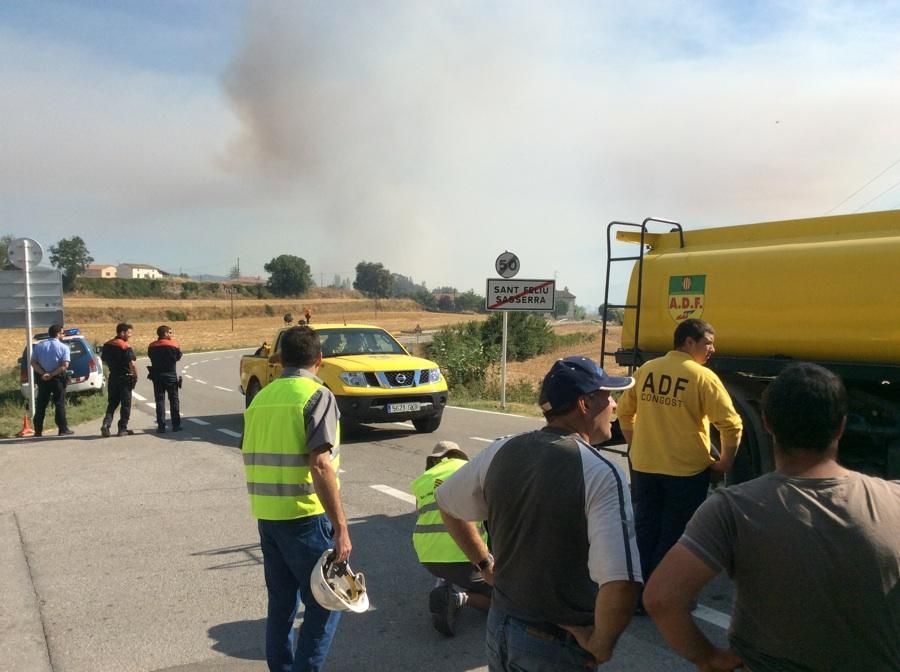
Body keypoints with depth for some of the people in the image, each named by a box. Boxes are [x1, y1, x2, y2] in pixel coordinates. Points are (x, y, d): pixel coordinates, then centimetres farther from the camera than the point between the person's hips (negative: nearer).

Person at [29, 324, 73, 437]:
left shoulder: (38, 346, 5)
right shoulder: (63, 347, -7)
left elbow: (33, 362, -2)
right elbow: (65, 365, -17)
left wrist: (43, 373, -11)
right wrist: (52, 374, -16)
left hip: (42, 378, 4)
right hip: (58, 378, -3)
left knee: (40, 404, 10)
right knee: (59, 403, 2)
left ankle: (38, 431, 11)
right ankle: (63, 429, 2)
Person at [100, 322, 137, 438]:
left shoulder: (107, 345, 6)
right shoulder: (126, 347, -17)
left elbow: (104, 360, 16)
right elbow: (132, 364, -22)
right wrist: (135, 376, -10)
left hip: (113, 377, 6)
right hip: (125, 378, -6)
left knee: (112, 403, 15)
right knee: (125, 404, 3)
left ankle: (106, 424, -2)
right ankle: (122, 429, 6)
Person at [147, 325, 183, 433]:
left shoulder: (152, 346, -1)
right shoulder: (174, 345, -10)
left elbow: (151, 357, 5)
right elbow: (178, 357, 0)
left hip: (157, 376, 2)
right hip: (171, 376, -2)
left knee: (159, 401, 5)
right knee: (174, 400, 9)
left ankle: (161, 426, 0)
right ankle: (176, 425, 10)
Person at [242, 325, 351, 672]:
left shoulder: (261, 397, 11)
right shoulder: (317, 396, -10)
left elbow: (250, 459, 16)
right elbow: (320, 465, -20)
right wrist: (341, 527, -18)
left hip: (266, 516, 7)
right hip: (305, 516, -7)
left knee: (281, 603, 17)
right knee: (325, 603, 5)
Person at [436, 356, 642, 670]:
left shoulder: (501, 451, -4)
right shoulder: (601, 474, -23)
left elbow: (447, 504, 11)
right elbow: (621, 587, -33)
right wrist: (599, 644, -17)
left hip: (499, 625, 6)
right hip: (558, 645, -6)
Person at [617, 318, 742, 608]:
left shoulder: (646, 370, 2)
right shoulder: (702, 377, -13)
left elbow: (625, 410, 10)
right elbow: (731, 424, -15)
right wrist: (725, 461, -2)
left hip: (644, 467, 5)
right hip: (686, 471, -4)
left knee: (645, 532, 16)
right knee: (674, 536, 11)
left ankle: (638, 593, 27)